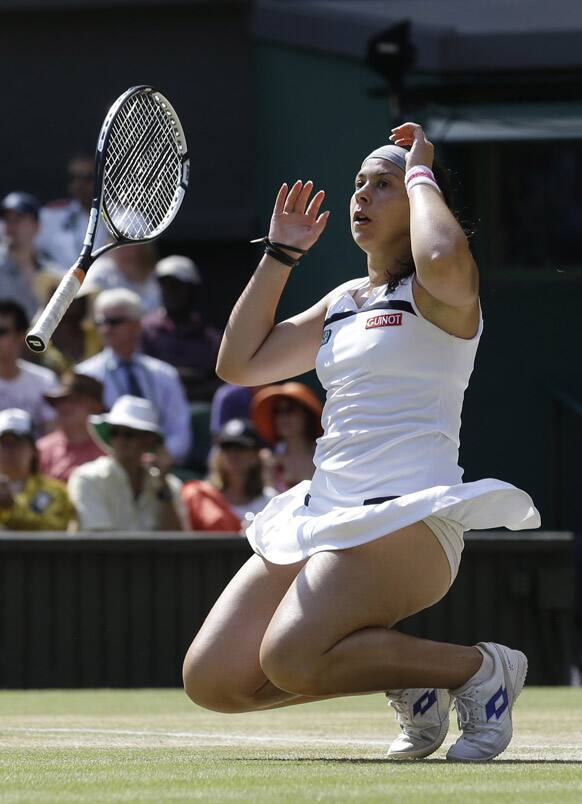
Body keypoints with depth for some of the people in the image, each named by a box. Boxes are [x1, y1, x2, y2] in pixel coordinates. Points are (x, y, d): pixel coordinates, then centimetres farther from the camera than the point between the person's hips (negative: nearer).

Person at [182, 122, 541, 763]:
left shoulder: (437, 294, -4)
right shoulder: (344, 301, 20)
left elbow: (443, 261, -31)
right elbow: (239, 363, 23)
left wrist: (422, 175, -12)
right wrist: (279, 255, 17)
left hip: (406, 515, -8)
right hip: (322, 512, 8)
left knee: (291, 659, -29)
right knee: (211, 679, -5)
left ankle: (481, 671, -8)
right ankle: (408, 683, 12)